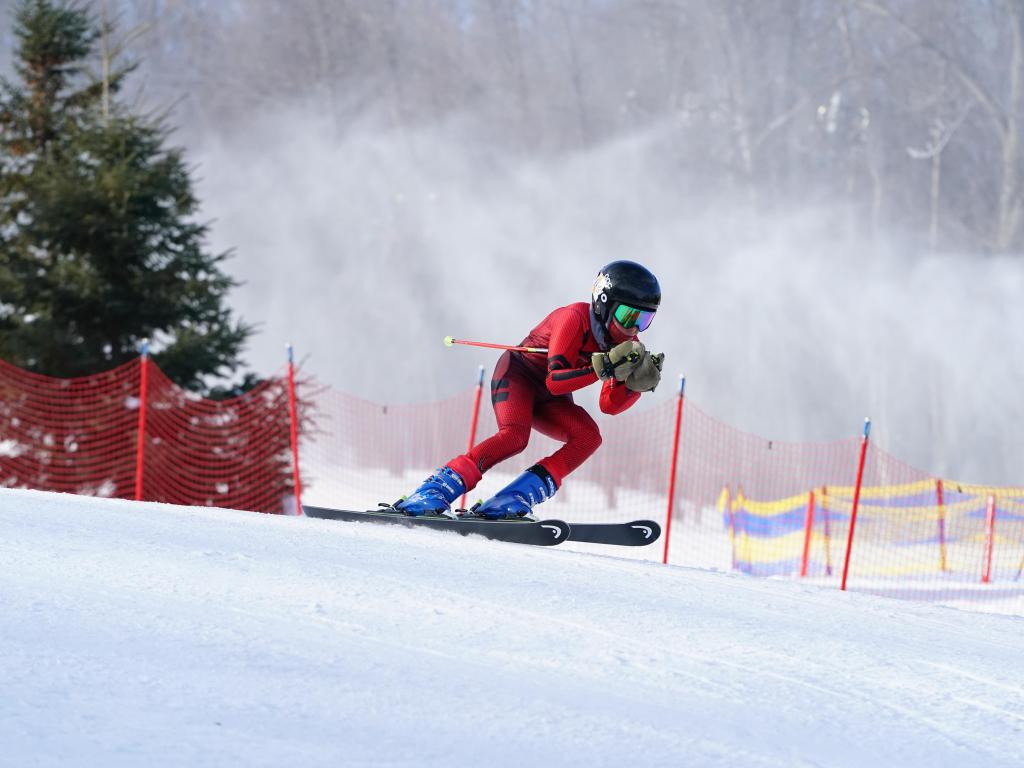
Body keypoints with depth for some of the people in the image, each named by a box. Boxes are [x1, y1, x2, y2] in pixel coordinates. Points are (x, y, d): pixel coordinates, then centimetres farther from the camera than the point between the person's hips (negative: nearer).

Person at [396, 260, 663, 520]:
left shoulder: (626, 342, -7)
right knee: (514, 436, -33)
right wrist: (604, 367, -42)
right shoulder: (576, 318, -26)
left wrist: (637, 383, -22)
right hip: (518, 374, -7)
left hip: (550, 402, 7)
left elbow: (609, 406, -5)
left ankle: (511, 501, -26)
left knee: (589, 437, -21)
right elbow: (554, 381, -33)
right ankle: (431, 492, -32)